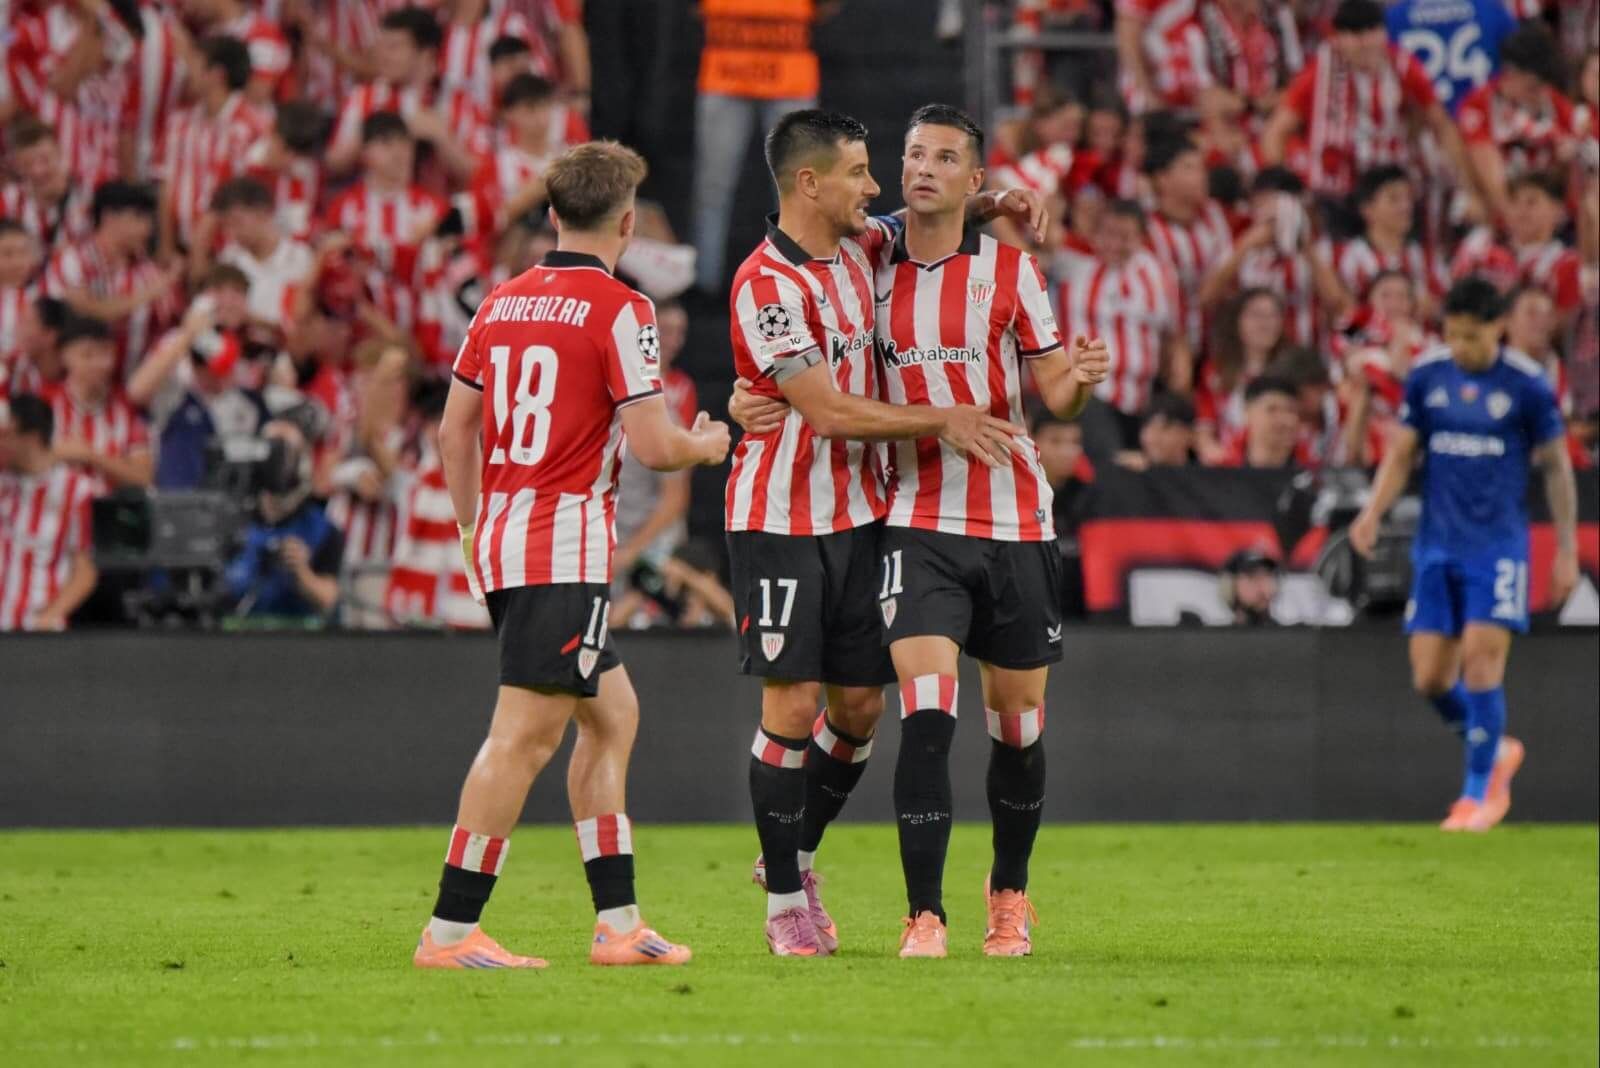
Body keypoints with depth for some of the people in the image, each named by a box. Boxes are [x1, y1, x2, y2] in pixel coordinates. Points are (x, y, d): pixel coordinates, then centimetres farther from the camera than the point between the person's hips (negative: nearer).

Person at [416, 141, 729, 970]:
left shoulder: (501, 303, 12)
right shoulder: (617, 310, -9)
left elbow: (454, 430, 16)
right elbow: (652, 443, -13)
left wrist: (474, 530, 25)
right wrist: (706, 445, 9)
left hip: (500, 544, 8)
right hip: (565, 547, -8)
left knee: (612, 714, 17)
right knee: (524, 735, -9)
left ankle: (617, 921, 16)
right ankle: (450, 931, -13)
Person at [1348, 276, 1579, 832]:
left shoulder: (1527, 384, -6)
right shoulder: (1426, 375, 3)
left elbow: (1556, 467, 2)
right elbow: (1402, 453, 9)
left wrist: (1567, 551, 2)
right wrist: (1373, 511, -8)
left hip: (1498, 545, -4)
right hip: (1437, 545, 4)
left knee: (1481, 658, -13)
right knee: (1429, 677, 0)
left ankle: (1480, 792, 0)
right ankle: (1496, 751, 27)